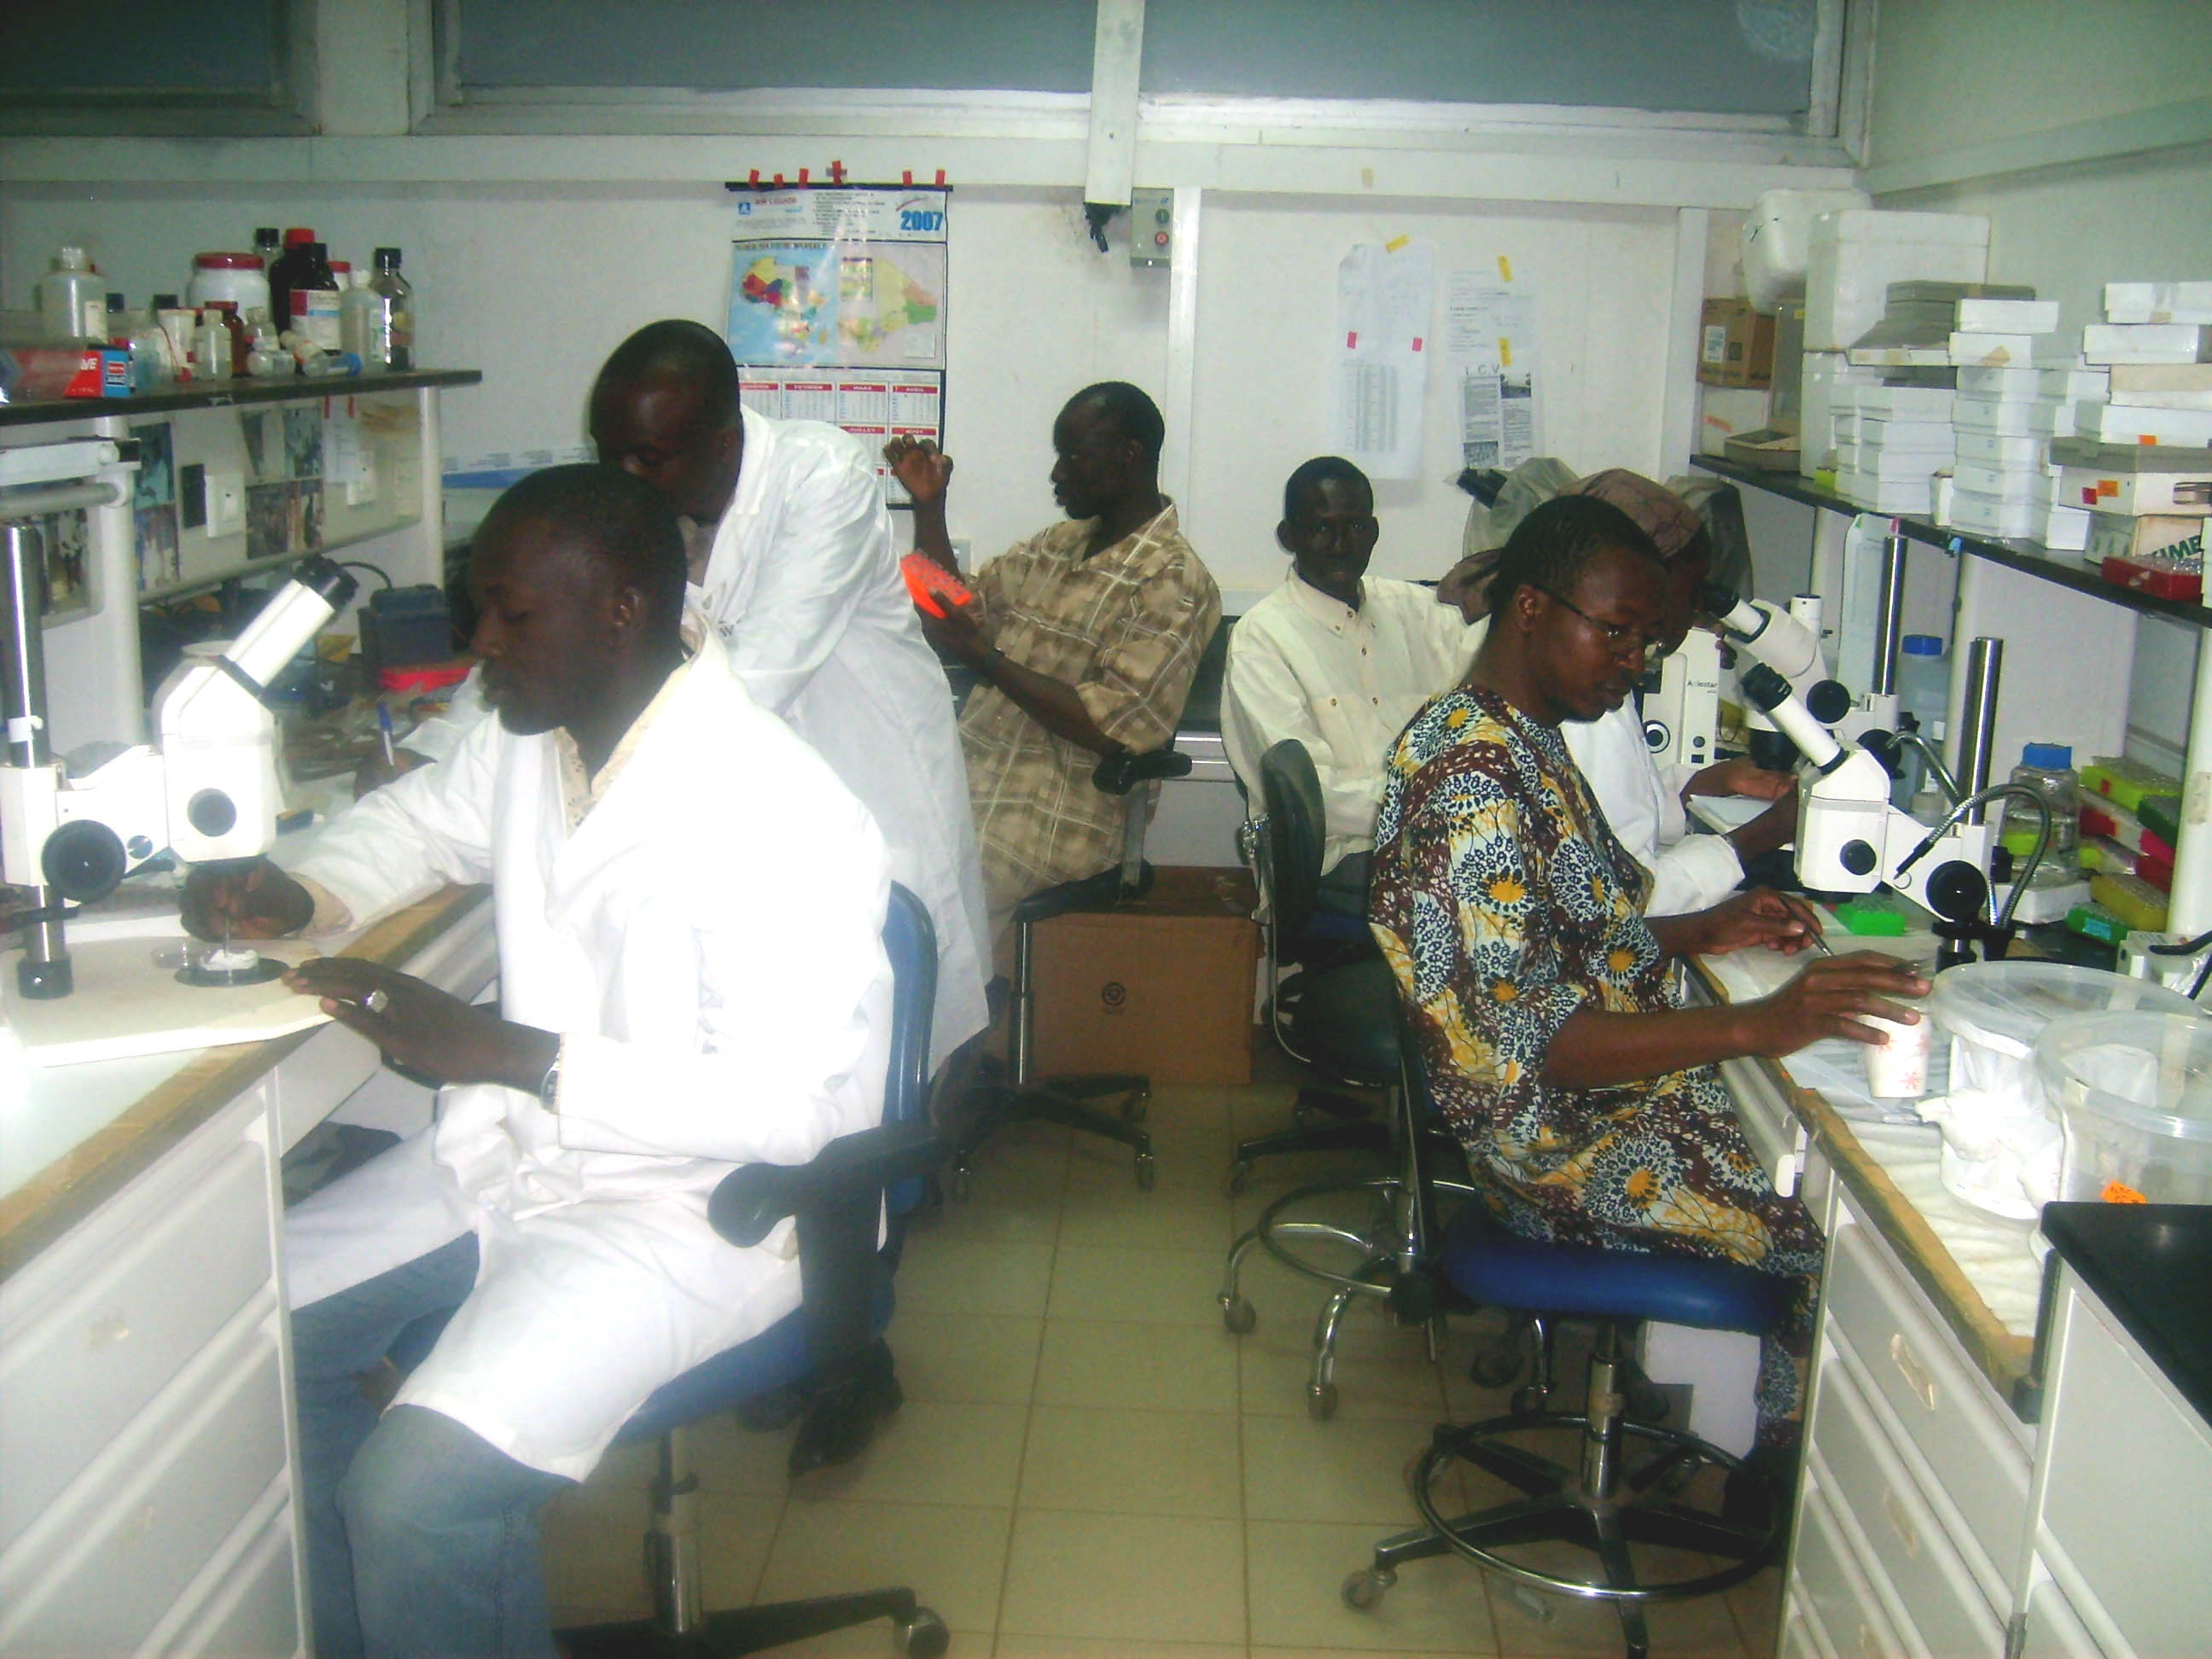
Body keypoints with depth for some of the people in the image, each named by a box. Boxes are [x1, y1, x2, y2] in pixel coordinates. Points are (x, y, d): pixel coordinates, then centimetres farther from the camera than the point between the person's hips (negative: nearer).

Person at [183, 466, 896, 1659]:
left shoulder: (780, 821, -25)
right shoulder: (531, 740, 2)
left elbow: (792, 1102, -29)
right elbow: (420, 818, 24)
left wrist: (504, 1055, -29)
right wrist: (303, 896, 2)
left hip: (690, 1211, -9)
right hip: (513, 1151, 9)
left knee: (416, 1494, -24)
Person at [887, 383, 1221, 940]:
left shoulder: (1172, 581, -7)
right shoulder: (1056, 545, 18)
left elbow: (1114, 727, -16)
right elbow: (960, 609, 29)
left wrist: (984, 658, -17)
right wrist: (929, 505, 16)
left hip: (1052, 818, -8)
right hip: (968, 781, 8)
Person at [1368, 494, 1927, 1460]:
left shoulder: (1520, 736, 9)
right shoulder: (1471, 777, -22)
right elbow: (1532, 1044, -28)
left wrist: (1700, 932, 5)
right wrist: (1757, 1026, -34)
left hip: (1617, 1087, 10)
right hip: (1566, 1141, -10)